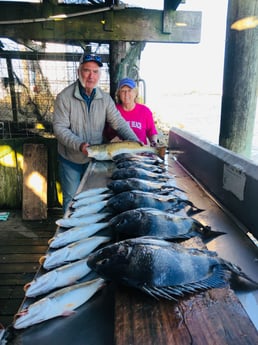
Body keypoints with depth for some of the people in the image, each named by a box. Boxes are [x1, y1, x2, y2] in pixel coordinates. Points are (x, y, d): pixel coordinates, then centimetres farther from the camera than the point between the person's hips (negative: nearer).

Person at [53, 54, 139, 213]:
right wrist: (79, 145, -33)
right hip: (71, 159, -3)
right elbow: (60, 128, -18)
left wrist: (134, 141, -23)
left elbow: (119, 122, -7)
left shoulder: (105, 98, -3)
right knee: (71, 199, 12)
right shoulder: (65, 97, -14)